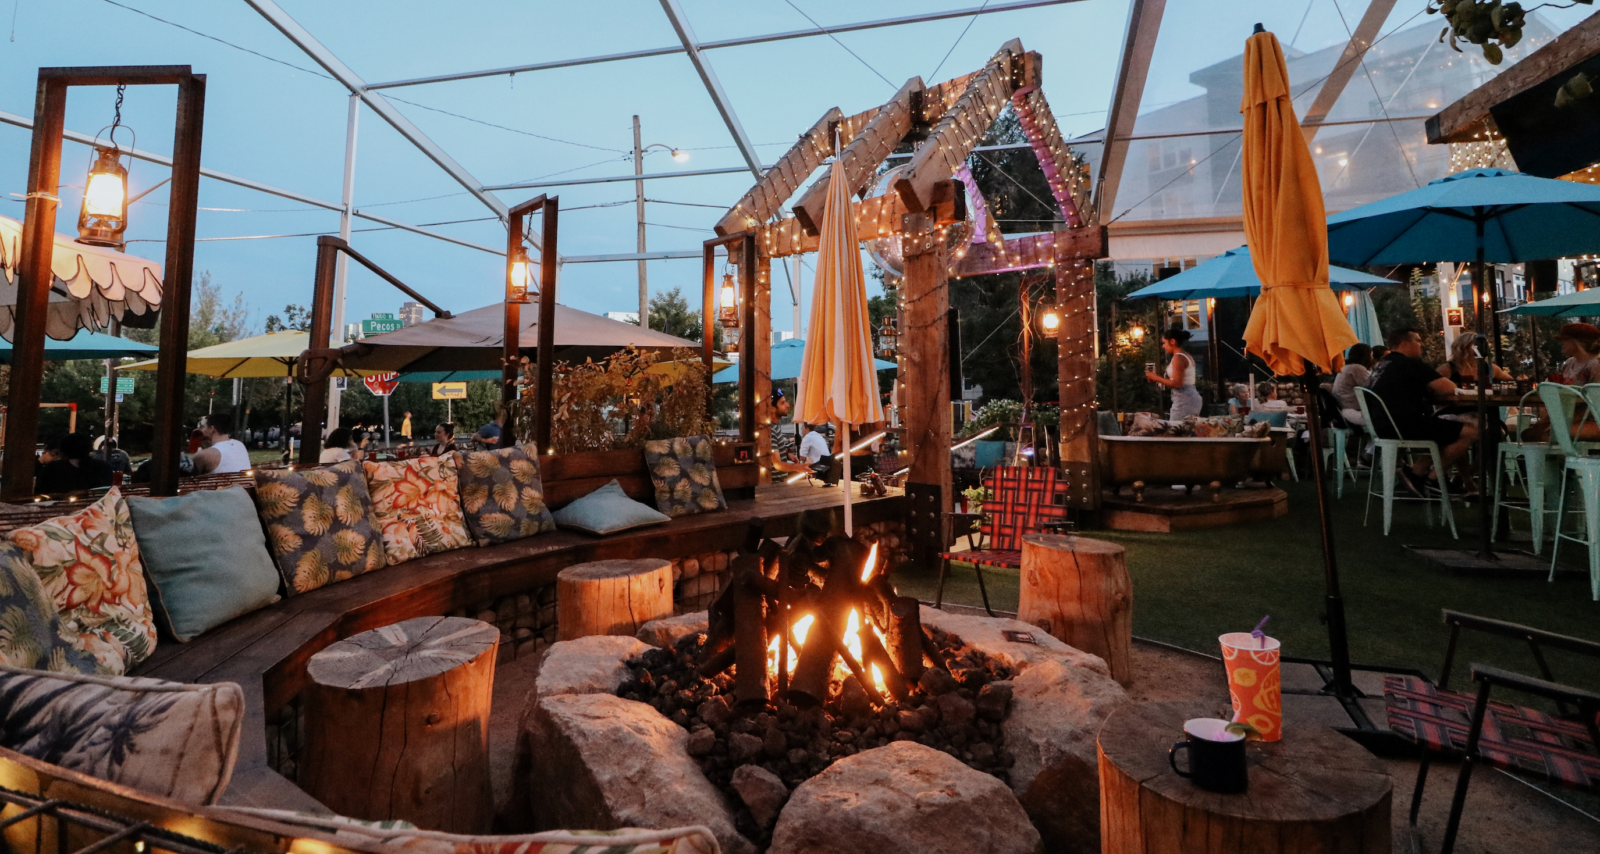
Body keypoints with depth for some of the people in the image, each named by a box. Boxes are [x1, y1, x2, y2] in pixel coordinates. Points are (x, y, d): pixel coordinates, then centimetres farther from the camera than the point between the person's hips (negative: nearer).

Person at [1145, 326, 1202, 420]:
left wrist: (1157, 378, -9)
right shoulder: (1187, 356, 18)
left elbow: (1176, 384, -18)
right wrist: (1159, 378, 14)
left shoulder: (1178, 358, -11)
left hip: (1184, 400, -10)